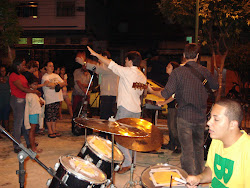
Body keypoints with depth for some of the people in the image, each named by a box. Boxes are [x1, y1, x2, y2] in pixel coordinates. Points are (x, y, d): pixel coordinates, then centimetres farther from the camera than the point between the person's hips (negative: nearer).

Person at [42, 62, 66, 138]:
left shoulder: (56, 75, 18)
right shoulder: (44, 77, -3)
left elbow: (64, 83, 11)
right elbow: (48, 84, -23)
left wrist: (57, 85, -7)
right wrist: (57, 84, -9)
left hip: (57, 98, 6)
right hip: (49, 99, -6)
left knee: (55, 115, 10)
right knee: (49, 115, -2)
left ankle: (54, 130, 17)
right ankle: (50, 131, 6)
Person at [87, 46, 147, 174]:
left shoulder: (127, 71, -10)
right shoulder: (142, 77, 12)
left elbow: (111, 64, -7)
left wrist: (96, 54, 3)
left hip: (125, 108, -8)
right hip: (136, 110, 8)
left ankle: (127, 163, -6)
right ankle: (129, 160, 21)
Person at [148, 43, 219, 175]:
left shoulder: (178, 72, -10)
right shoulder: (204, 71, 2)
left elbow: (166, 94, -13)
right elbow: (216, 86, 18)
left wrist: (151, 91, 4)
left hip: (185, 116, -4)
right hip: (201, 116, 4)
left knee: (187, 150, 3)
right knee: (199, 147, 21)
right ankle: (199, 175, 34)